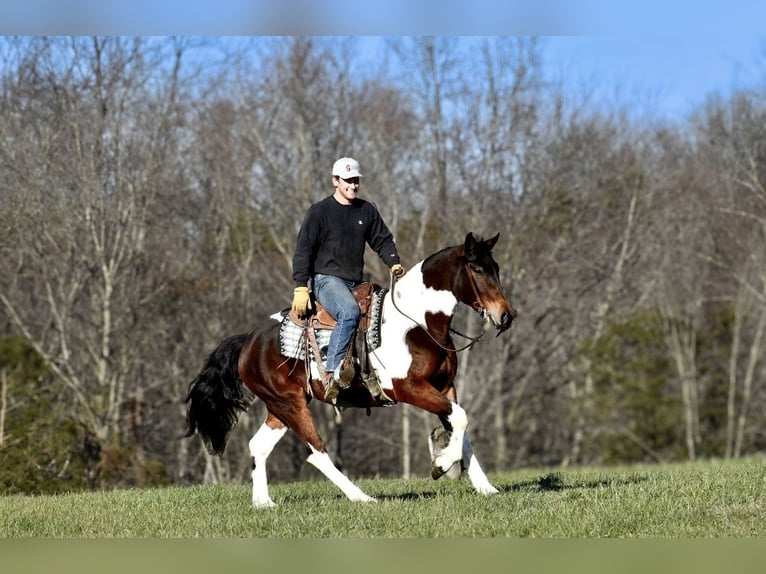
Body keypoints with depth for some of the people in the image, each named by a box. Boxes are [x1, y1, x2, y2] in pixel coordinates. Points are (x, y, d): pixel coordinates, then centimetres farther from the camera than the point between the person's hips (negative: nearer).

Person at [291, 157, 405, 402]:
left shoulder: (367, 211, 12)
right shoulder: (319, 211, -3)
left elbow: (382, 240, 18)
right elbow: (303, 250, -6)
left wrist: (394, 263, -3)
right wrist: (300, 287, -15)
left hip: (356, 282, 7)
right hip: (326, 278, -7)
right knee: (349, 311, -35)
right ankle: (332, 372, -38)